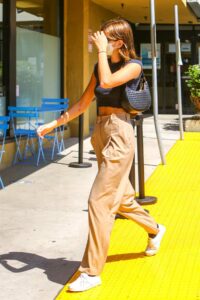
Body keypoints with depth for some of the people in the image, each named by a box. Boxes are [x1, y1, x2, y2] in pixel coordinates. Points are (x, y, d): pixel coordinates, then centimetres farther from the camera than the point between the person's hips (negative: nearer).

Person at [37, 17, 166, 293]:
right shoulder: (100, 66, 13)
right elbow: (84, 103, 15)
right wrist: (54, 124, 12)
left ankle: (92, 272, -4)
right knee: (120, 197, 19)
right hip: (100, 133, 8)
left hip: (119, 133, -8)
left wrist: (102, 51, -13)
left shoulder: (133, 65, -7)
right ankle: (154, 230, 47)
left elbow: (107, 82, -26)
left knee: (100, 200, -11)